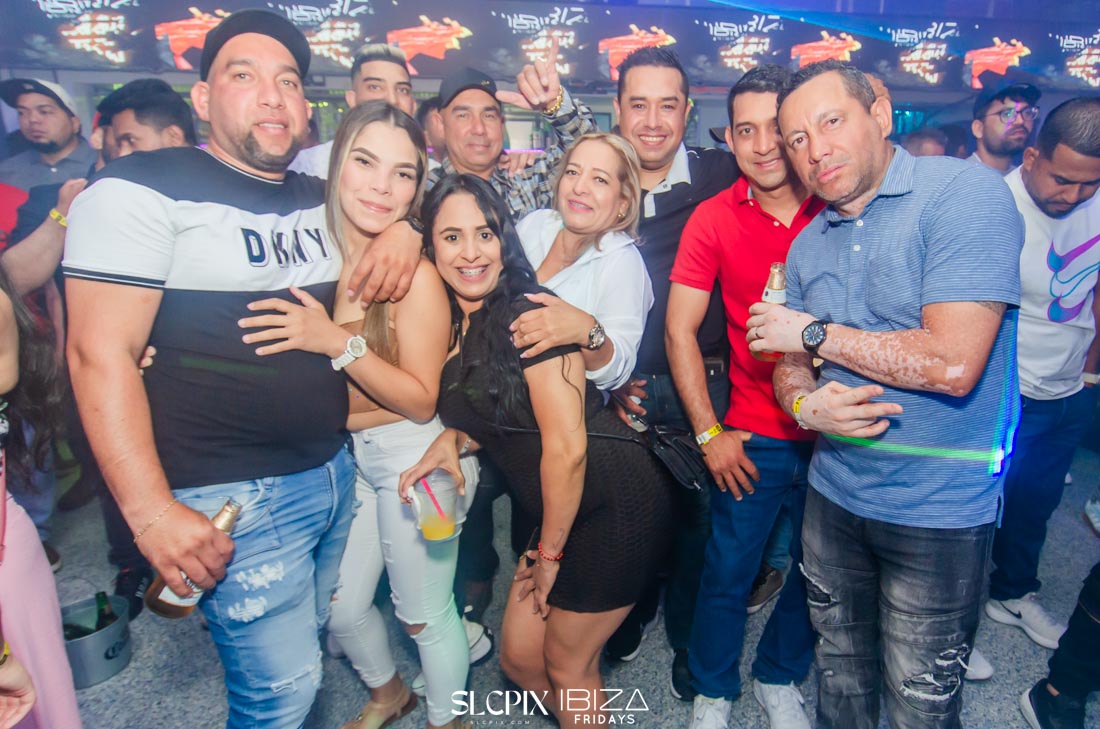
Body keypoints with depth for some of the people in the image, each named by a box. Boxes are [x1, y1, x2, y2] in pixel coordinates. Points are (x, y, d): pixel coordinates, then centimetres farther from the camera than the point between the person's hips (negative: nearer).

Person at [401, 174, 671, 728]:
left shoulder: (528, 313, -20)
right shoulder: (459, 325, 5)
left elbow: (566, 444, -21)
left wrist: (550, 550, -9)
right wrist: (451, 441, -4)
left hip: (614, 505, -8)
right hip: (562, 513, 8)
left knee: (567, 666, 10)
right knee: (518, 658, 17)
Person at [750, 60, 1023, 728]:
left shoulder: (965, 192, -16)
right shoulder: (808, 246, 4)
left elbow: (953, 364, -26)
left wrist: (815, 331, -15)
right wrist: (804, 403, -15)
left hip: (940, 505, -5)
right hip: (835, 491, 6)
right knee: (840, 665, 24)